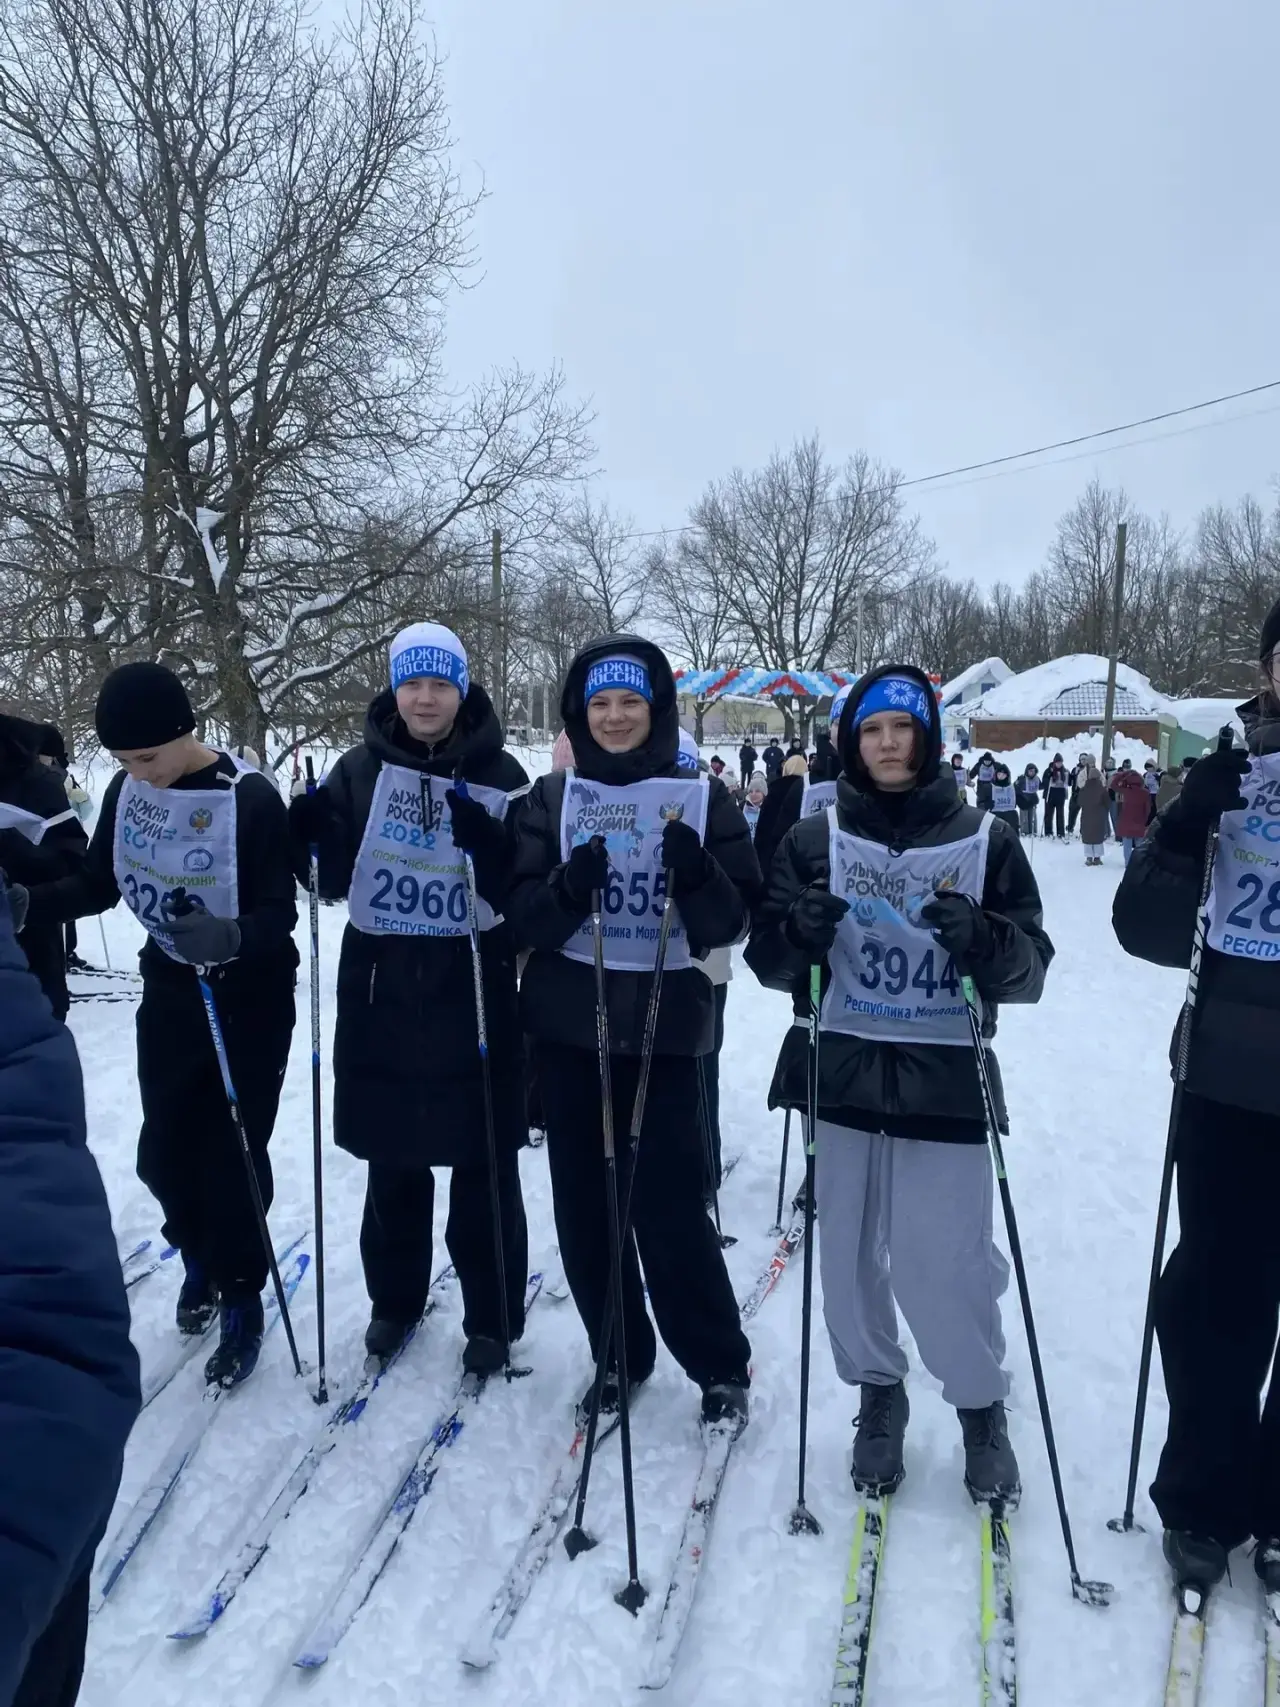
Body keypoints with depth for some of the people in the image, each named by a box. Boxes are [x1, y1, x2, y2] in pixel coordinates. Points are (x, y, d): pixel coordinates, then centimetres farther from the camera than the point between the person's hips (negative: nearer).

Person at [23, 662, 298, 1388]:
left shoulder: (250, 799, -21)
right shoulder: (127, 791, -4)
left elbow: (281, 911, -19)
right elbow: (97, 884, 5)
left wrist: (230, 936, -39)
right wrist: (27, 899, -12)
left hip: (250, 1002, -5)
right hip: (169, 994, 5)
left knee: (233, 1155, 1)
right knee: (164, 1150, 12)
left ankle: (243, 1298, 23)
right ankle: (199, 1255, 41)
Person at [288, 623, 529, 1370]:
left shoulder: (499, 775, -4)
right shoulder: (362, 769, 2)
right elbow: (336, 881, 5)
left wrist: (489, 846, -26)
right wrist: (314, 835, -14)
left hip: (475, 992, -2)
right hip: (382, 990, 2)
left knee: (484, 1163, 6)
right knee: (393, 1157, 16)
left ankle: (492, 1315, 24)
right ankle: (394, 1296, 36)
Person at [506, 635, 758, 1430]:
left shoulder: (703, 798, 0)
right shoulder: (553, 798, 4)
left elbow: (730, 925, -2)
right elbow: (523, 918, -1)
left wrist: (697, 875, -22)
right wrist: (569, 887, -20)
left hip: (665, 1030, -2)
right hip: (568, 1028, 3)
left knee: (669, 1207, -2)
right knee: (585, 1206, 9)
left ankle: (722, 1365, 21)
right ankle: (619, 1356, 30)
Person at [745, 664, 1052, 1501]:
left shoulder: (987, 840, 0)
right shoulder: (815, 840, 3)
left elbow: (1030, 968, 0)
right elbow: (769, 962, 4)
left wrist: (981, 939, -21)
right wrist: (801, 934, -18)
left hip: (945, 1083, -2)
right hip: (843, 1076, 2)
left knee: (948, 1265, 0)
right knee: (850, 1256, 11)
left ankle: (983, 1406, 29)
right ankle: (879, 1395, 37)